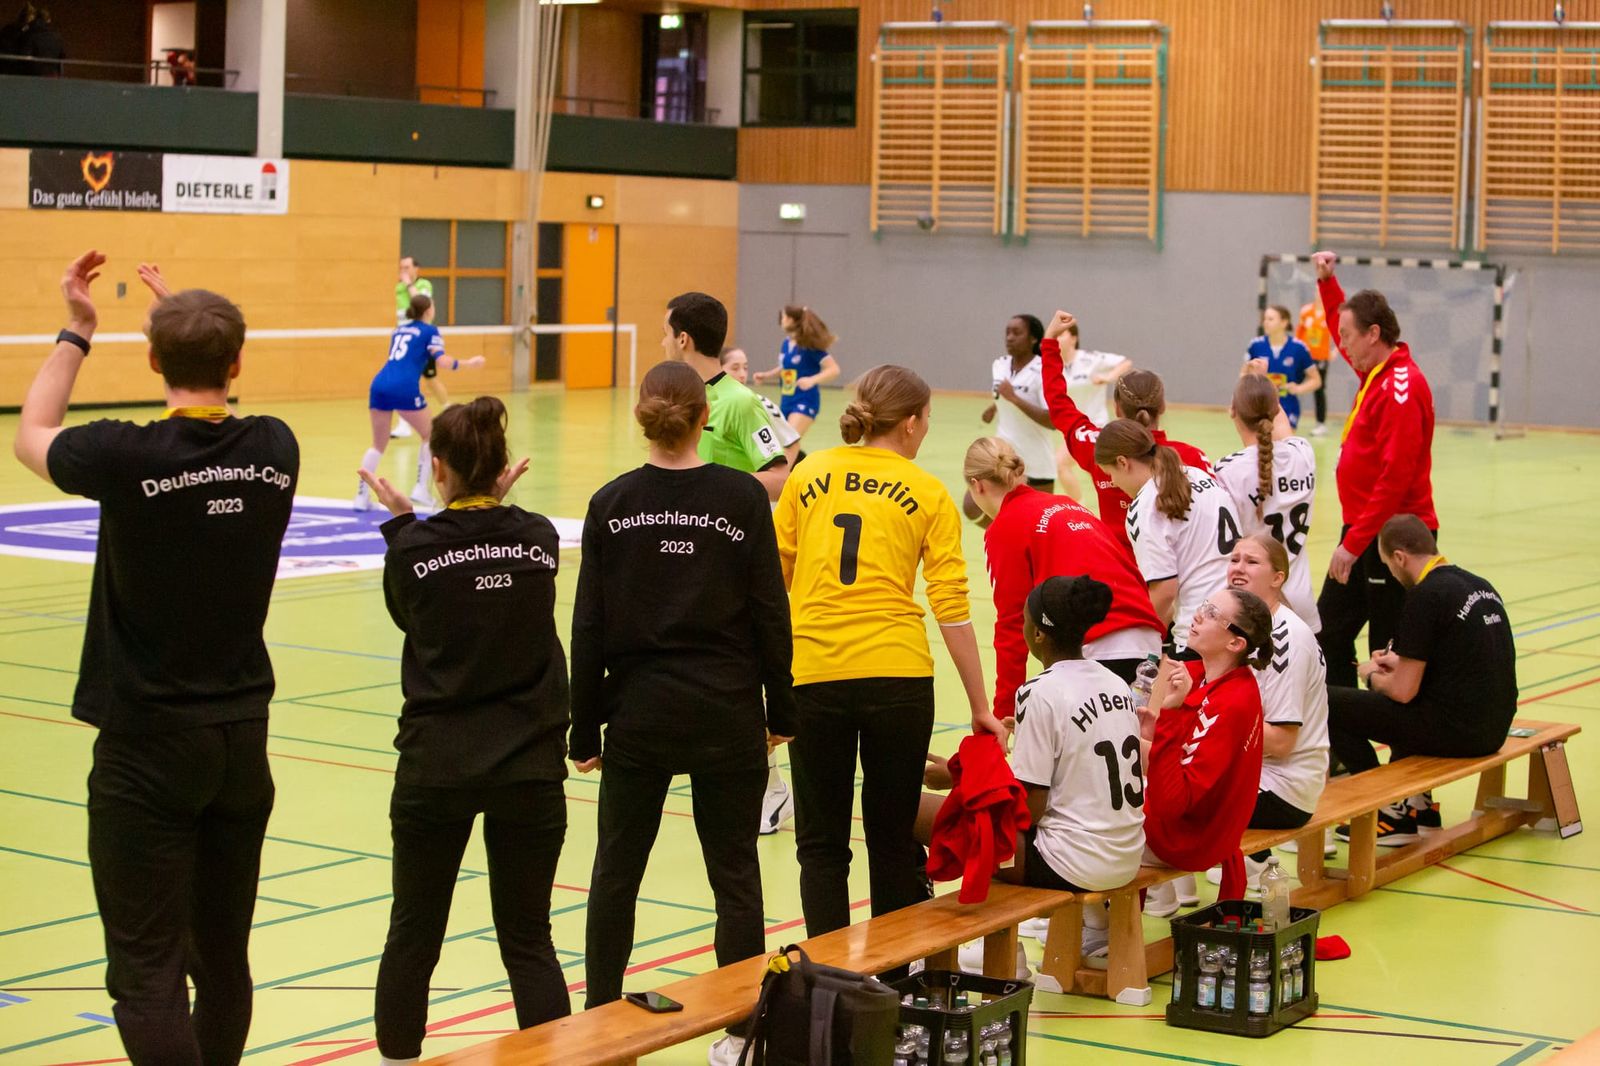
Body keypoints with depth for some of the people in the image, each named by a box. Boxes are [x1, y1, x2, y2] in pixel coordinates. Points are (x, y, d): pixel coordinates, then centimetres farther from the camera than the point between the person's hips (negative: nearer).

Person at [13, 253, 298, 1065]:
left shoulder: (128, 457, -16)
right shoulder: (275, 450, -3)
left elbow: (31, 436, 6)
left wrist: (76, 331, 15)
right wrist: (189, 314, 27)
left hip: (148, 747, -5)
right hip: (242, 739, 5)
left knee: (149, 974, -3)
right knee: (224, 961, 15)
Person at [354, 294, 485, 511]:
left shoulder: (399, 330, 25)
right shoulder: (429, 331, 8)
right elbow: (441, 360, -5)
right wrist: (469, 363, 4)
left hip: (379, 385, 6)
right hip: (404, 389, -6)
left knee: (378, 445, 14)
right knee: (431, 436, 14)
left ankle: (361, 496, 4)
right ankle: (421, 489, 5)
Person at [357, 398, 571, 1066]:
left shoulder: (413, 547, -9)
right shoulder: (539, 537, -3)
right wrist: (495, 508, 21)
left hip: (437, 765, -1)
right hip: (529, 766, 1)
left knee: (413, 936, 14)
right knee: (528, 942, 8)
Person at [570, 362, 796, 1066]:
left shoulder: (612, 504, -3)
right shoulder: (742, 497, -7)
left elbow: (589, 625, -1)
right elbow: (770, 613, -4)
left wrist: (584, 730, 6)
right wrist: (781, 710, 6)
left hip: (639, 713, 1)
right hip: (727, 715, -1)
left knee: (616, 870, 14)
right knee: (734, 874, 7)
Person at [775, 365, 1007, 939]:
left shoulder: (809, 474, 7)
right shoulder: (927, 493, 3)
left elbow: (772, 578, 7)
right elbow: (952, 608, -1)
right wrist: (979, 705, 4)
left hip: (813, 673, 1)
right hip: (898, 676, -1)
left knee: (822, 842, 10)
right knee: (893, 839, 13)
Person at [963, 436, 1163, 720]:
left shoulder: (1004, 529, 1)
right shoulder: (1067, 504, 22)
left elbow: (1012, 622, -3)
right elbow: (1131, 572, 22)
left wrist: (1003, 714, 1)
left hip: (1095, 651, -8)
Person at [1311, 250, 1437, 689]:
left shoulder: (1401, 387, -19)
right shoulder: (1376, 371, 10)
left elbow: (1396, 478, -25)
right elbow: (1344, 324, 34)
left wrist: (1353, 544, -24)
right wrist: (1327, 281, 25)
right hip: (1363, 530, 10)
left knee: (1389, 654, -5)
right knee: (1328, 634, 13)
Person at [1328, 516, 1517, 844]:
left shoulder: (1426, 595, -15)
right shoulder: (1479, 585, 11)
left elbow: (1403, 692, -15)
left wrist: (1372, 676, 7)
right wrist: (1402, 664, 22)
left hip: (1455, 731, -9)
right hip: (1494, 728, 9)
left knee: (1328, 703, -2)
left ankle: (1393, 816, 5)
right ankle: (1417, 805, 27)